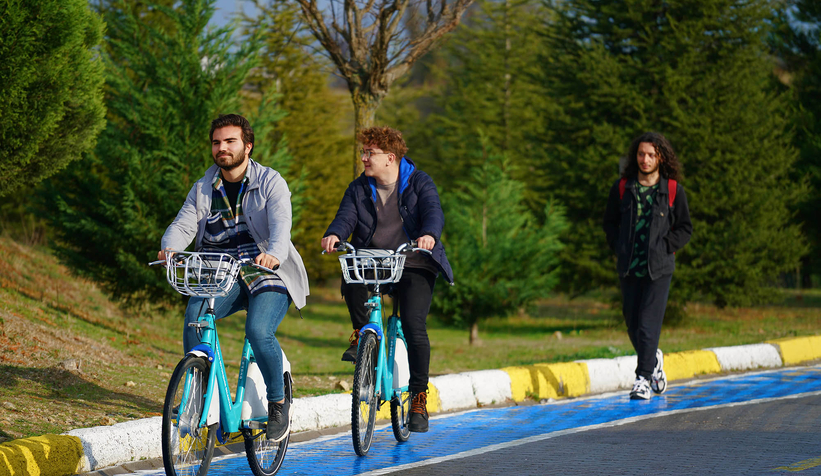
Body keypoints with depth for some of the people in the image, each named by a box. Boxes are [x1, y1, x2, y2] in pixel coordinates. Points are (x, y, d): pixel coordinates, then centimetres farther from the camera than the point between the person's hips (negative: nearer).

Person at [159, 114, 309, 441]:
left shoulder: (270, 182, -3)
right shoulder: (204, 189, 9)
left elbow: (280, 225, -19)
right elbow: (183, 224, -3)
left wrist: (274, 254, -42)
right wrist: (170, 248, -28)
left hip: (268, 275, -3)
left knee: (258, 331, -28)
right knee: (195, 314, -25)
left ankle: (278, 403, -6)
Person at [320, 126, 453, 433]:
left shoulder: (419, 184, 0)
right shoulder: (359, 189, 8)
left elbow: (433, 212, -17)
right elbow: (346, 217, -7)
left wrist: (429, 235, -40)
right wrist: (334, 235, -31)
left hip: (413, 266, -2)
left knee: (414, 325, -18)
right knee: (351, 282, -32)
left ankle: (419, 397, -6)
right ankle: (362, 334, -3)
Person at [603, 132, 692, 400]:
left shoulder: (674, 190, 0)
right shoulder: (622, 188, 5)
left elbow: (685, 229, 6)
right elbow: (610, 222, 15)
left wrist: (664, 247, -6)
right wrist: (619, 248, 2)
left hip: (659, 267, -3)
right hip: (629, 267, 3)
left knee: (649, 322, -11)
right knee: (632, 323, 8)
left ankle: (643, 378, -9)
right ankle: (653, 359, 35)